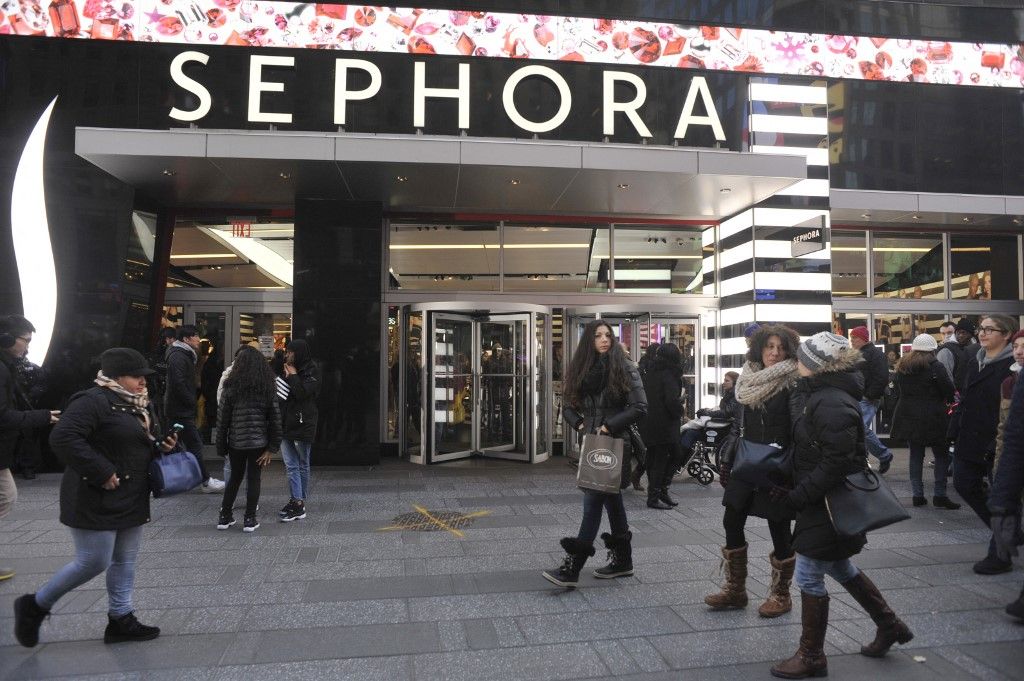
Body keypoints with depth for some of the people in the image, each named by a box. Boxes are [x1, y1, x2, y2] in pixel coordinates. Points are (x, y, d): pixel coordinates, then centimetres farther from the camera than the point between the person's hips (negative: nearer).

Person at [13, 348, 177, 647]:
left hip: (132, 500, 9)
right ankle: (35, 605, 21)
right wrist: (101, 473, -26)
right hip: (97, 502, -9)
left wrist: (163, 445, 0)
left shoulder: (141, 405, 12)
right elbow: (63, 438, -27)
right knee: (93, 562, -2)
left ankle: (120, 619, 24)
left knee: (125, 560, 13)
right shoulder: (94, 401, -18)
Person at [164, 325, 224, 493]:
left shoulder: (184, 355, 17)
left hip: (178, 409, 11)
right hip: (181, 410, -11)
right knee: (195, 445, -6)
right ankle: (205, 481, -1)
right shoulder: (178, 357, -16)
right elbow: (179, 385, -24)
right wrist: (193, 403, -15)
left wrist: (192, 402, 12)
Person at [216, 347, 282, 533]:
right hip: (258, 442, 0)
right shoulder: (267, 389, -3)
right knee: (253, 478, 8)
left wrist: (221, 446, 4)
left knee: (235, 477, 17)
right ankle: (250, 519, 10)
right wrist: (272, 447, 0)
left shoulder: (231, 389, -6)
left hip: (236, 442, 0)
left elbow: (223, 420, -5)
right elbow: (275, 419, -4)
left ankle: (224, 517, 22)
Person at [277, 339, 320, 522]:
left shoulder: (312, 371, -6)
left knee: (302, 465, 6)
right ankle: (297, 503, 7)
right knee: (291, 466, 3)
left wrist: (293, 376, -9)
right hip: (286, 424, 6)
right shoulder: (288, 370, 14)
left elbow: (303, 393, -20)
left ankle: (299, 502, 11)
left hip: (303, 424, -6)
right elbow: (280, 393, 18)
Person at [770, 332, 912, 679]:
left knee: (809, 577, 0)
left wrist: (798, 496, -21)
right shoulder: (817, 393, 6)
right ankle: (889, 625, 42)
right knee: (839, 566, 24)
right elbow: (809, 449, 14)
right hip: (824, 501, 10)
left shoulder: (832, 404, -25)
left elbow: (837, 464, -27)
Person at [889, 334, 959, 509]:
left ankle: (917, 495, 11)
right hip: (933, 418, -5)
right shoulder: (935, 366, -11)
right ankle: (940, 495, 4)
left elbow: (896, 389, 14)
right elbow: (949, 389, -10)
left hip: (908, 416, 5)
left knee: (916, 455, 10)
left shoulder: (902, 366, 7)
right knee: (941, 455, 6)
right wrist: (948, 400, 10)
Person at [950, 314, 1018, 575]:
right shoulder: (975, 362, 11)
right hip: (970, 441, 8)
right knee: (964, 484, 9)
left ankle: (1000, 556, 17)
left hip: (997, 445, -7)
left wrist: (997, 445, -21)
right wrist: (955, 431, 10)